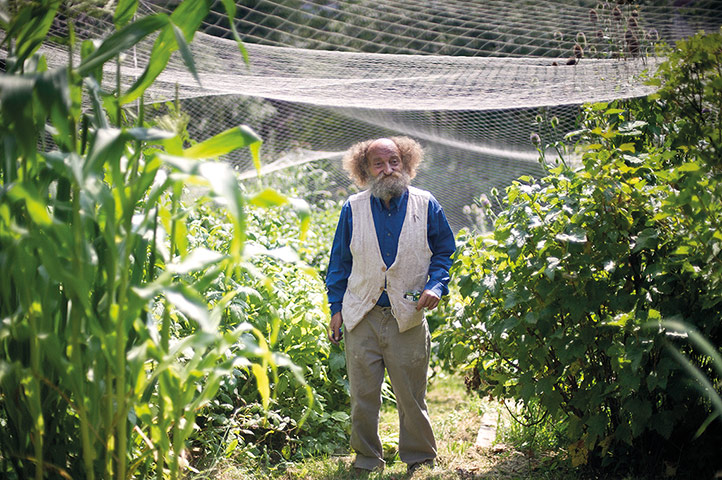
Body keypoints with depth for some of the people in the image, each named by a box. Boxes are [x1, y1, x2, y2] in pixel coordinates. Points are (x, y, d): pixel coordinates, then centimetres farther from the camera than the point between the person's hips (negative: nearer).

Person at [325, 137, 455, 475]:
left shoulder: (426, 206, 1)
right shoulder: (353, 209, 4)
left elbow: (444, 252, 10)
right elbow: (340, 262, 11)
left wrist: (437, 286, -7)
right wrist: (336, 308, 9)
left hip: (408, 318, -1)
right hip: (362, 319, 1)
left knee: (411, 398, 5)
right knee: (363, 397, 6)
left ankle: (420, 459, 22)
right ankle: (367, 459, 24)